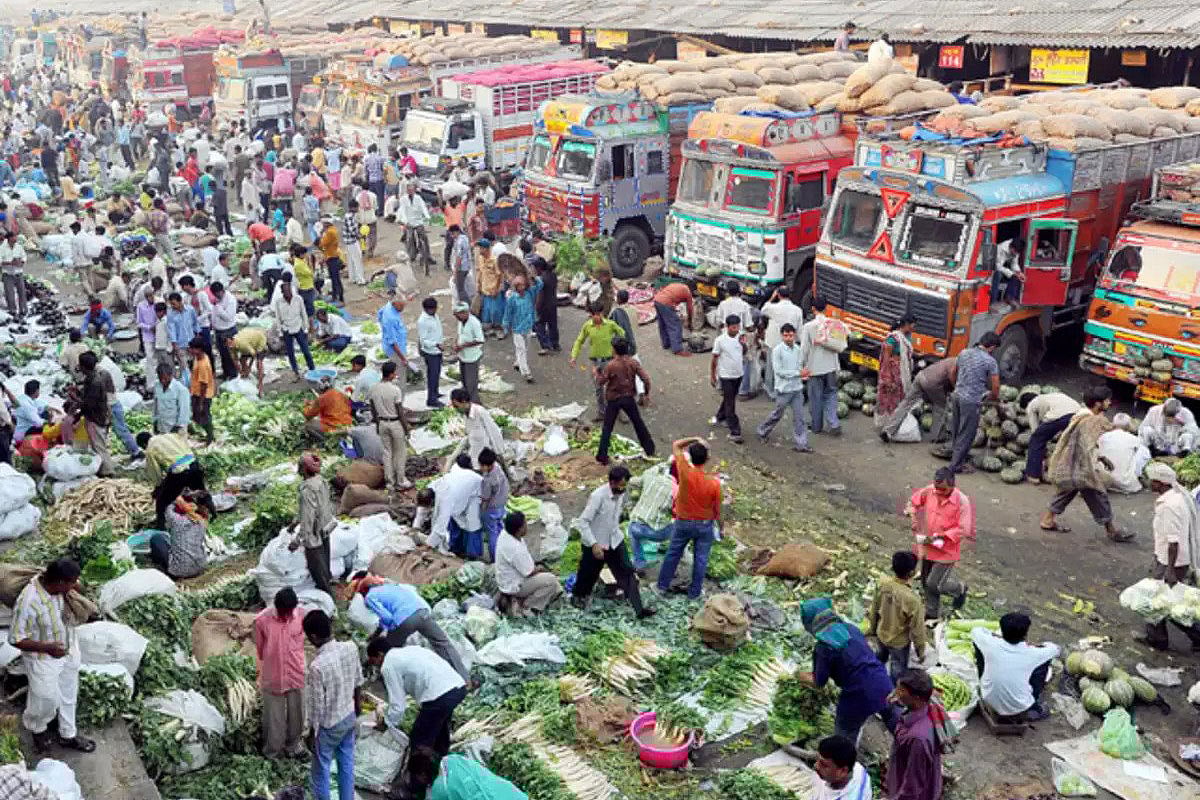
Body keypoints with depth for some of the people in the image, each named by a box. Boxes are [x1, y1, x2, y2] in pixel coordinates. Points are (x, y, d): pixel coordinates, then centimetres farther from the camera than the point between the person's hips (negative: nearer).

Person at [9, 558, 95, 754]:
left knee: (69, 696, 22)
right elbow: (16, 639, -24)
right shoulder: (28, 602, -35)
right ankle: (37, 727, 46)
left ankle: (68, 735, 43)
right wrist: (48, 647, -32)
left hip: (69, 651, 6)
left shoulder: (64, 588, -16)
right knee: (47, 700, 13)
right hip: (43, 659, -6)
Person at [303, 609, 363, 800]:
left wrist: (312, 733, -6)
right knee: (347, 763, 23)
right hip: (349, 717, 6)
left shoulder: (317, 666, -32)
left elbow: (317, 707, -22)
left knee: (321, 770, 17)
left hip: (328, 725, -6)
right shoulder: (351, 648, -15)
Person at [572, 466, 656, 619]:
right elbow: (582, 521, -28)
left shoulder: (622, 494, -7)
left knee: (628, 573, -2)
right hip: (596, 544, -5)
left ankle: (639, 609, -2)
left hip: (615, 541, 5)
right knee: (588, 575, 13)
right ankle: (577, 597, 42)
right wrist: (594, 544, -33)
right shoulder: (598, 496, -28)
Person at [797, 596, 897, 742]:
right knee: (892, 719, 34)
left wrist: (801, 676, 14)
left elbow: (819, 683, -7)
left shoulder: (823, 647, -17)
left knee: (845, 735, 18)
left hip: (859, 696, -6)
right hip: (883, 684, 6)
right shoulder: (852, 629, 2)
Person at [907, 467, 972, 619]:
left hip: (946, 551, -5)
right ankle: (932, 613, 38)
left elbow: (963, 530, -24)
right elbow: (914, 501, 8)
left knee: (934, 585, -2)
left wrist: (937, 537, -28)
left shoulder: (962, 502, -24)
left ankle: (960, 589, 28)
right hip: (928, 547, 6)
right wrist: (913, 518, -9)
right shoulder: (929, 490, -10)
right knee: (926, 583, 17)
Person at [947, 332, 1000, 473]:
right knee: (967, 434, 5)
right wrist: (993, 398, 12)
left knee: (956, 431, 19)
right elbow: (995, 386, -9)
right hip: (971, 401, -6)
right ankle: (957, 464, 10)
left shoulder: (964, 353, 6)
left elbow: (952, 373, 16)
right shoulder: (990, 361, -11)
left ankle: (959, 455, 36)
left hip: (956, 396, 7)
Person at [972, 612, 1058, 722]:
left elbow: (976, 631, 6)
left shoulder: (991, 645, -17)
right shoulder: (1031, 654, -18)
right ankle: (1034, 708, 19)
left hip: (989, 703, 1)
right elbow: (1055, 649, 5)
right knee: (1045, 659, 9)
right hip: (1020, 708, -1)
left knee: (978, 644, 8)